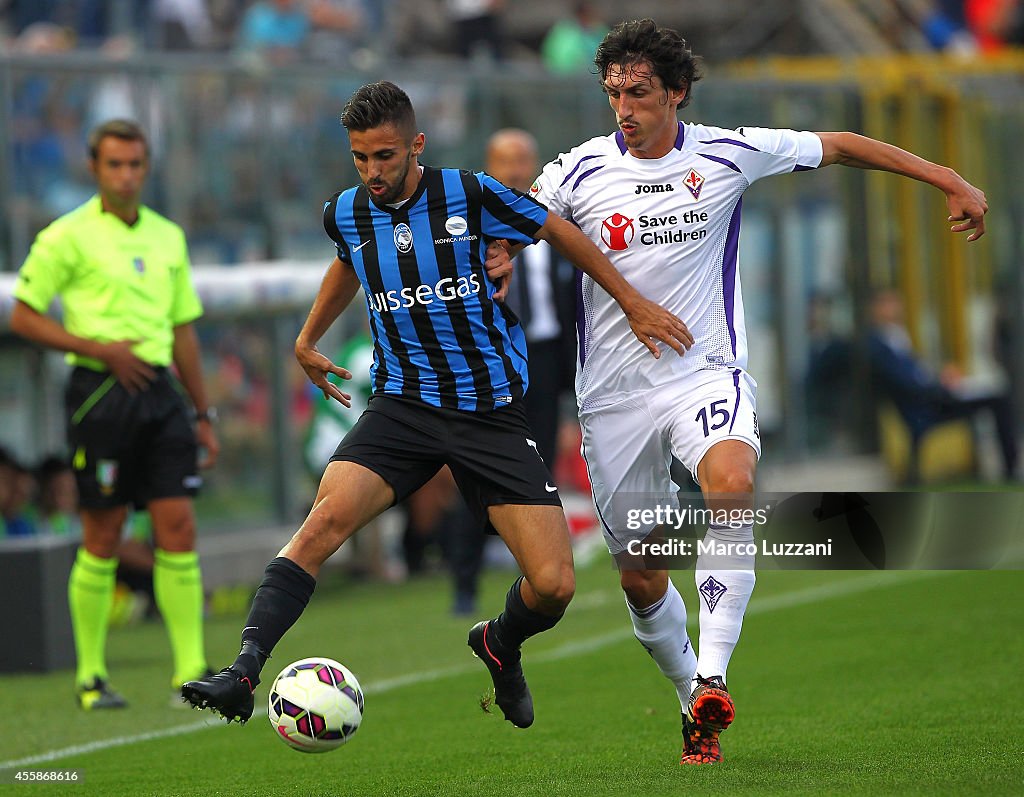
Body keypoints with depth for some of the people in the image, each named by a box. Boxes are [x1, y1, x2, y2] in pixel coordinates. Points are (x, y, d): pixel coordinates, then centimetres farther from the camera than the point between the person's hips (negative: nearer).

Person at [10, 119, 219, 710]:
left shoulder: (168, 237, 15)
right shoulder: (68, 236, -2)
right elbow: (24, 316, -3)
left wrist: (203, 413, 18)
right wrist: (100, 349, -13)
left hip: (160, 391, 5)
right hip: (101, 392, -5)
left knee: (179, 528, -3)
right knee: (103, 537, -2)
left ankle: (192, 672, -2)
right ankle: (92, 676, 9)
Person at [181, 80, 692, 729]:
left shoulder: (469, 195, -9)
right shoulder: (346, 214, 2)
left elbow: (560, 232, 6)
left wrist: (634, 303, 9)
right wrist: (308, 340, 35)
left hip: (492, 413, -2)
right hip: (402, 403, 2)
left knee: (554, 584, -10)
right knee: (327, 518, -26)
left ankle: (501, 646, 25)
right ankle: (243, 673, -30)